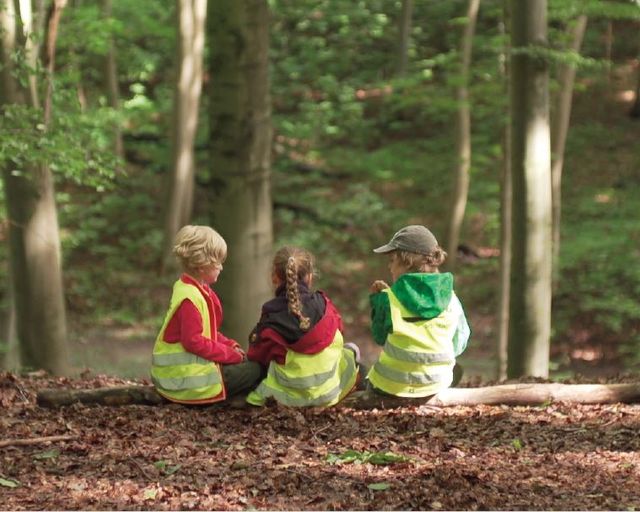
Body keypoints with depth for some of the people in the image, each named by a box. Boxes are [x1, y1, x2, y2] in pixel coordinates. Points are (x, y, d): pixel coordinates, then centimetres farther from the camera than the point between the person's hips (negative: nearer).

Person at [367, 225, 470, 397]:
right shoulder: (450, 299, -5)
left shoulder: (389, 299, -13)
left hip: (391, 387, -2)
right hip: (436, 386, 2)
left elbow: (380, 337, 1)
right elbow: (459, 344, 4)